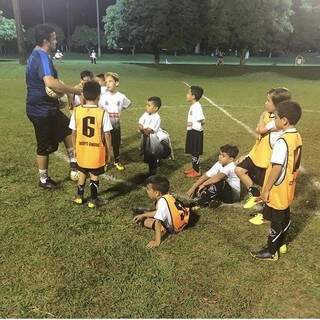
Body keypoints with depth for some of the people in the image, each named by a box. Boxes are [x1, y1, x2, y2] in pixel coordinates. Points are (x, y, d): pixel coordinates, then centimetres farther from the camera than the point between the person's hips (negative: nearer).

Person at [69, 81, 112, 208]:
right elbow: (107, 135, -11)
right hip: (97, 151, -3)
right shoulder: (103, 113, -14)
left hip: (81, 149, 3)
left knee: (82, 173, 22)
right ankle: (93, 199, 21)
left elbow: (73, 133, -1)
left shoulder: (76, 111, -7)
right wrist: (108, 151, 2)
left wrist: (75, 148, 14)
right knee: (94, 175, 12)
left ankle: (79, 196, 33)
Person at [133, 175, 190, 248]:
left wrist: (157, 242, -34)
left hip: (173, 228, -9)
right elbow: (158, 212, 14)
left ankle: (163, 230, -9)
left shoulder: (162, 202, -30)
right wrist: (142, 215, 14)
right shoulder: (167, 196, -1)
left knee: (145, 221, -7)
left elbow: (157, 223, -35)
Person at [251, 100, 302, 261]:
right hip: (288, 188, 8)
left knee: (276, 221, 6)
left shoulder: (282, 141, -25)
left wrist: (266, 189, -19)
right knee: (285, 216, 22)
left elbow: (277, 168, -27)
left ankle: (271, 251, 22)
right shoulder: (297, 137, 2)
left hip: (277, 189, -8)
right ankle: (281, 243, 40)